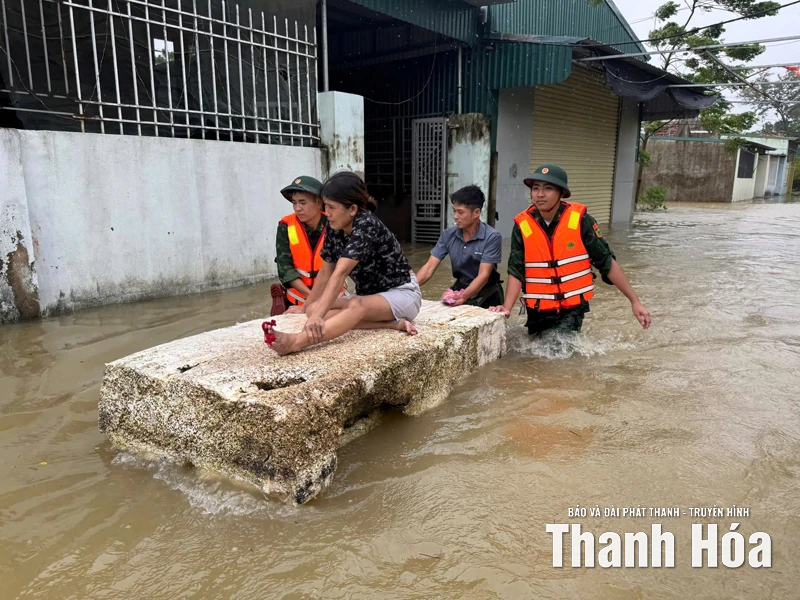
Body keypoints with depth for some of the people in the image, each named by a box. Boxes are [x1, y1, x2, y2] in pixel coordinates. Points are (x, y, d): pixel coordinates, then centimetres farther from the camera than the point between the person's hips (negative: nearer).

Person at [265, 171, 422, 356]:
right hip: (370, 295, 8)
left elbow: (340, 273, -37)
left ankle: (296, 341, -59)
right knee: (313, 309, -14)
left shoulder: (365, 225, -26)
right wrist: (306, 308, 9)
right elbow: (326, 272, 4)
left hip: (402, 293, -8)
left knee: (358, 305, -39)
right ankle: (392, 323, -24)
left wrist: (318, 315, -44)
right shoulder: (334, 228, -4)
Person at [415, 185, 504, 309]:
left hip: (486, 296, -3)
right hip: (460, 289, 3)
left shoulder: (492, 237, -17)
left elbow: (483, 275, -22)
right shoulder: (448, 235, -4)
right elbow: (429, 268, -7)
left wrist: (463, 297, -38)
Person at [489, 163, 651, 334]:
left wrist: (634, 300, -2)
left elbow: (607, 263, -4)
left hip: (572, 310, -2)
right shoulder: (522, 225, -7)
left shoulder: (579, 220, -10)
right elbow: (516, 271, -6)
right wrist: (507, 307, -22)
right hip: (538, 312, 3)